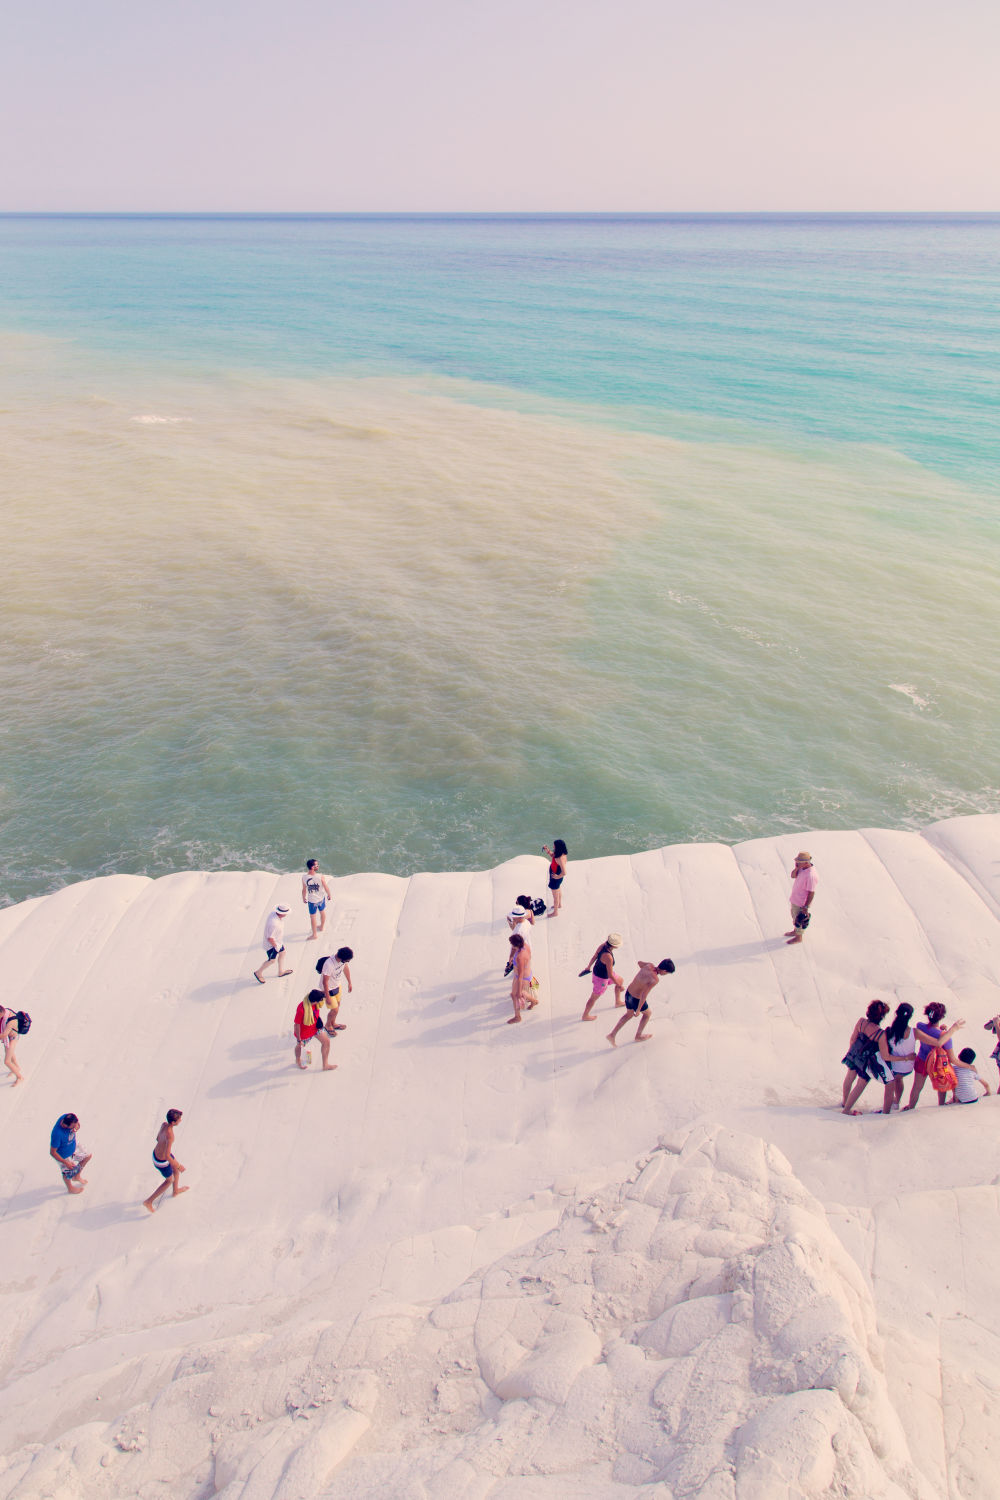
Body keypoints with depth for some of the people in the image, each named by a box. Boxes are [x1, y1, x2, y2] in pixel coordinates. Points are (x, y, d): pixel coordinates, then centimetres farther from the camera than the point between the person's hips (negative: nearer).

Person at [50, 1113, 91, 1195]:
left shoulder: (67, 1117, -27)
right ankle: (70, 1188, 53)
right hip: (63, 1156, -6)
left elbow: (78, 1125, -5)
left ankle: (76, 1176, 41)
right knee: (67, 1173, 20)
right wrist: (66, 1163, -22)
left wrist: (76, 1127, -31)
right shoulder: (57, 1134, -44)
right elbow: (52, 1152, -30)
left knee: (88, 1155, 19)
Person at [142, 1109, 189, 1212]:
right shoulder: (170, 1135, -42)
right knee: (170, 1180, 20)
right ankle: (149, 1201, 30)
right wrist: (179, 1166, -25)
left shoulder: (164, 1124, -16)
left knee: (176, 1169, 30)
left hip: (156, 1152, 7)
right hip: (161, 1162, -7)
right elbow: (167, 1156, -39)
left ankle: (176, 1190, 54)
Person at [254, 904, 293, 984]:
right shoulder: (274, 924, -41)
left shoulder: (275, 913, -13)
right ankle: (258, 972, 32)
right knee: (271, 960, 10)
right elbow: (270, 938, -32)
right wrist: (276, 946, -16)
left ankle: (280, 972, 43)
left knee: (282, 953, 23)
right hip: (271, 944, -9)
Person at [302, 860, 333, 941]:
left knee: (312, 917, 17)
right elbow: (326, 888, -13)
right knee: (322, 912, 28)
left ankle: (314, 934, 31)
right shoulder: (321, 877, -26)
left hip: (312, 901, -1)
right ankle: (321, 927, 51)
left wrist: (304, 898, 9)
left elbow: (304, 890, -10)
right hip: (321, 898, 1)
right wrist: (329, 895, 7)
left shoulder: (304, 878, -24)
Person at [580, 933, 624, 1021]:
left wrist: (588, 967, 17)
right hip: (601, 978, -8)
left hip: (597, 970, 8)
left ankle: (618, 1001, 50)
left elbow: (594, 957, 0)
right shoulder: (608, 957, -42)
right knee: (594, 998, 16)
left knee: (620, 980, 27)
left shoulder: (602, 945, -19)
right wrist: (620, 986, -17)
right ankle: (585, 1016, 39)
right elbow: (610, 975, -31)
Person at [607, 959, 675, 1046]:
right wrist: (638, 1010, -19)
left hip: (628, 993, 7)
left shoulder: (649, 965, -11)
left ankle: (612, 1035, 26)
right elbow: (644, 995, -30)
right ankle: (638, 1036, 43)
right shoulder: (655, 979, -32)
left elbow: (640, 962, 13)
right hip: (636, 999, -7)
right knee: (647, 1013, 25)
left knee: (629, 1015, 29)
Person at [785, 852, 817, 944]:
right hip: (795, 899, 8)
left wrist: (806, 907, -22)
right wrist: (796, 868, -21)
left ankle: (798, 937, 36)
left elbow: (811, 893, -28)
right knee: (794, 916, 29)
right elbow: (793, 876, 0)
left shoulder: (810, 875, -34)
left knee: (799, 920, 14)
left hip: (801, 903, -8)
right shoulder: (802, 868, -9)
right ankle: (795, 931, 52)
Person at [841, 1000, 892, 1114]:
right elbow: (885, 1056, -25)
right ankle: (847, 1109, 35)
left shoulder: (861, 1021, -23)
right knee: (861, 1085, 20)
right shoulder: (881, 1035, -35)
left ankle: (844, 1101, 52)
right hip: (866, 1062, -5)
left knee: (849, 1078, 29)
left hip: (854, 1055, 5)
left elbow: (853, 1039, -8)